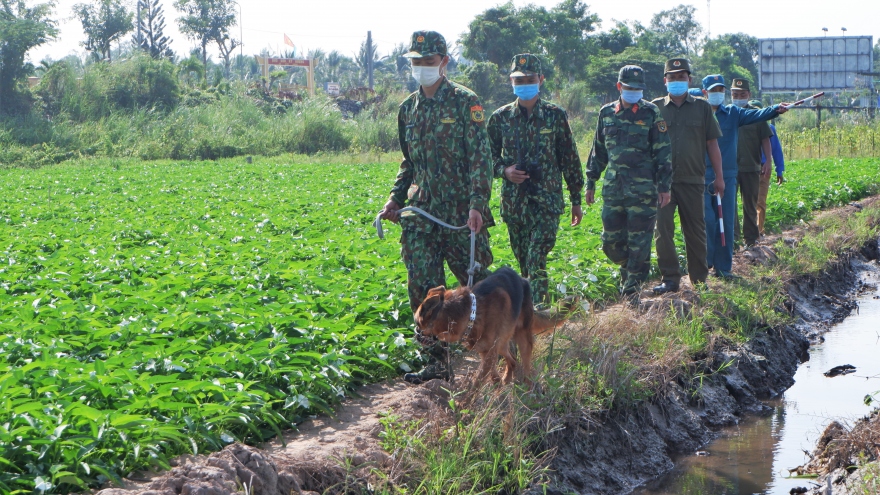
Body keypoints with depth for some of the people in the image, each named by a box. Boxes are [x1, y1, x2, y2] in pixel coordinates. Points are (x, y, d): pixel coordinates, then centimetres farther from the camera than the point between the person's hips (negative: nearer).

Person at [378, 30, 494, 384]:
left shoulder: (465, 103, -5)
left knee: (475, 280, 2)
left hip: (461, 213, -5)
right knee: (423, 287, 0)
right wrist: (396, 198, 11)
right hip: (421, 212, 5)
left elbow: (480, 158, -11)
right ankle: (437, 361, 6)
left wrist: (477, 204, -21)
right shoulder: (408, 109, 13)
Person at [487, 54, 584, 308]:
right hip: (513, 201, 3)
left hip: (547, 200, -3)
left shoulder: (555, 116, 1)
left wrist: (576, 200, 7)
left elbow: (570, 159, 6)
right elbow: (489, 156, 15)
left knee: (536, 259, -16)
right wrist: (504, 170, -7)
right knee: (523, 261, 9)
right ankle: (539, 308, 23)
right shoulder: (500, 118, 5)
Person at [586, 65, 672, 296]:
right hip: (613, 186, 4)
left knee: (639, 238, -4)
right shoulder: (607, 113, 11)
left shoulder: (651, 113, 0)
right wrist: (590, 182, 17)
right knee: (611, 240, 5)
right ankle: (628, 267, 30)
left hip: (642, 187, -4)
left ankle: (633, 282, 6)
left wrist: (664, 186, -6)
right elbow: (598, 151, 19)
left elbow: (663, 152, -1)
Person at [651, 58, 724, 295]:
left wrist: (719, 176, 7)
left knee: (695, 231, 6)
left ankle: (700, 279, 16)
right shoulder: (655, 107, 7)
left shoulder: (702, 107, 8)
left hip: (692, 179, 0)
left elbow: (712, 143, 10)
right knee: (662, 229, -7)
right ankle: (669, 278, -1)